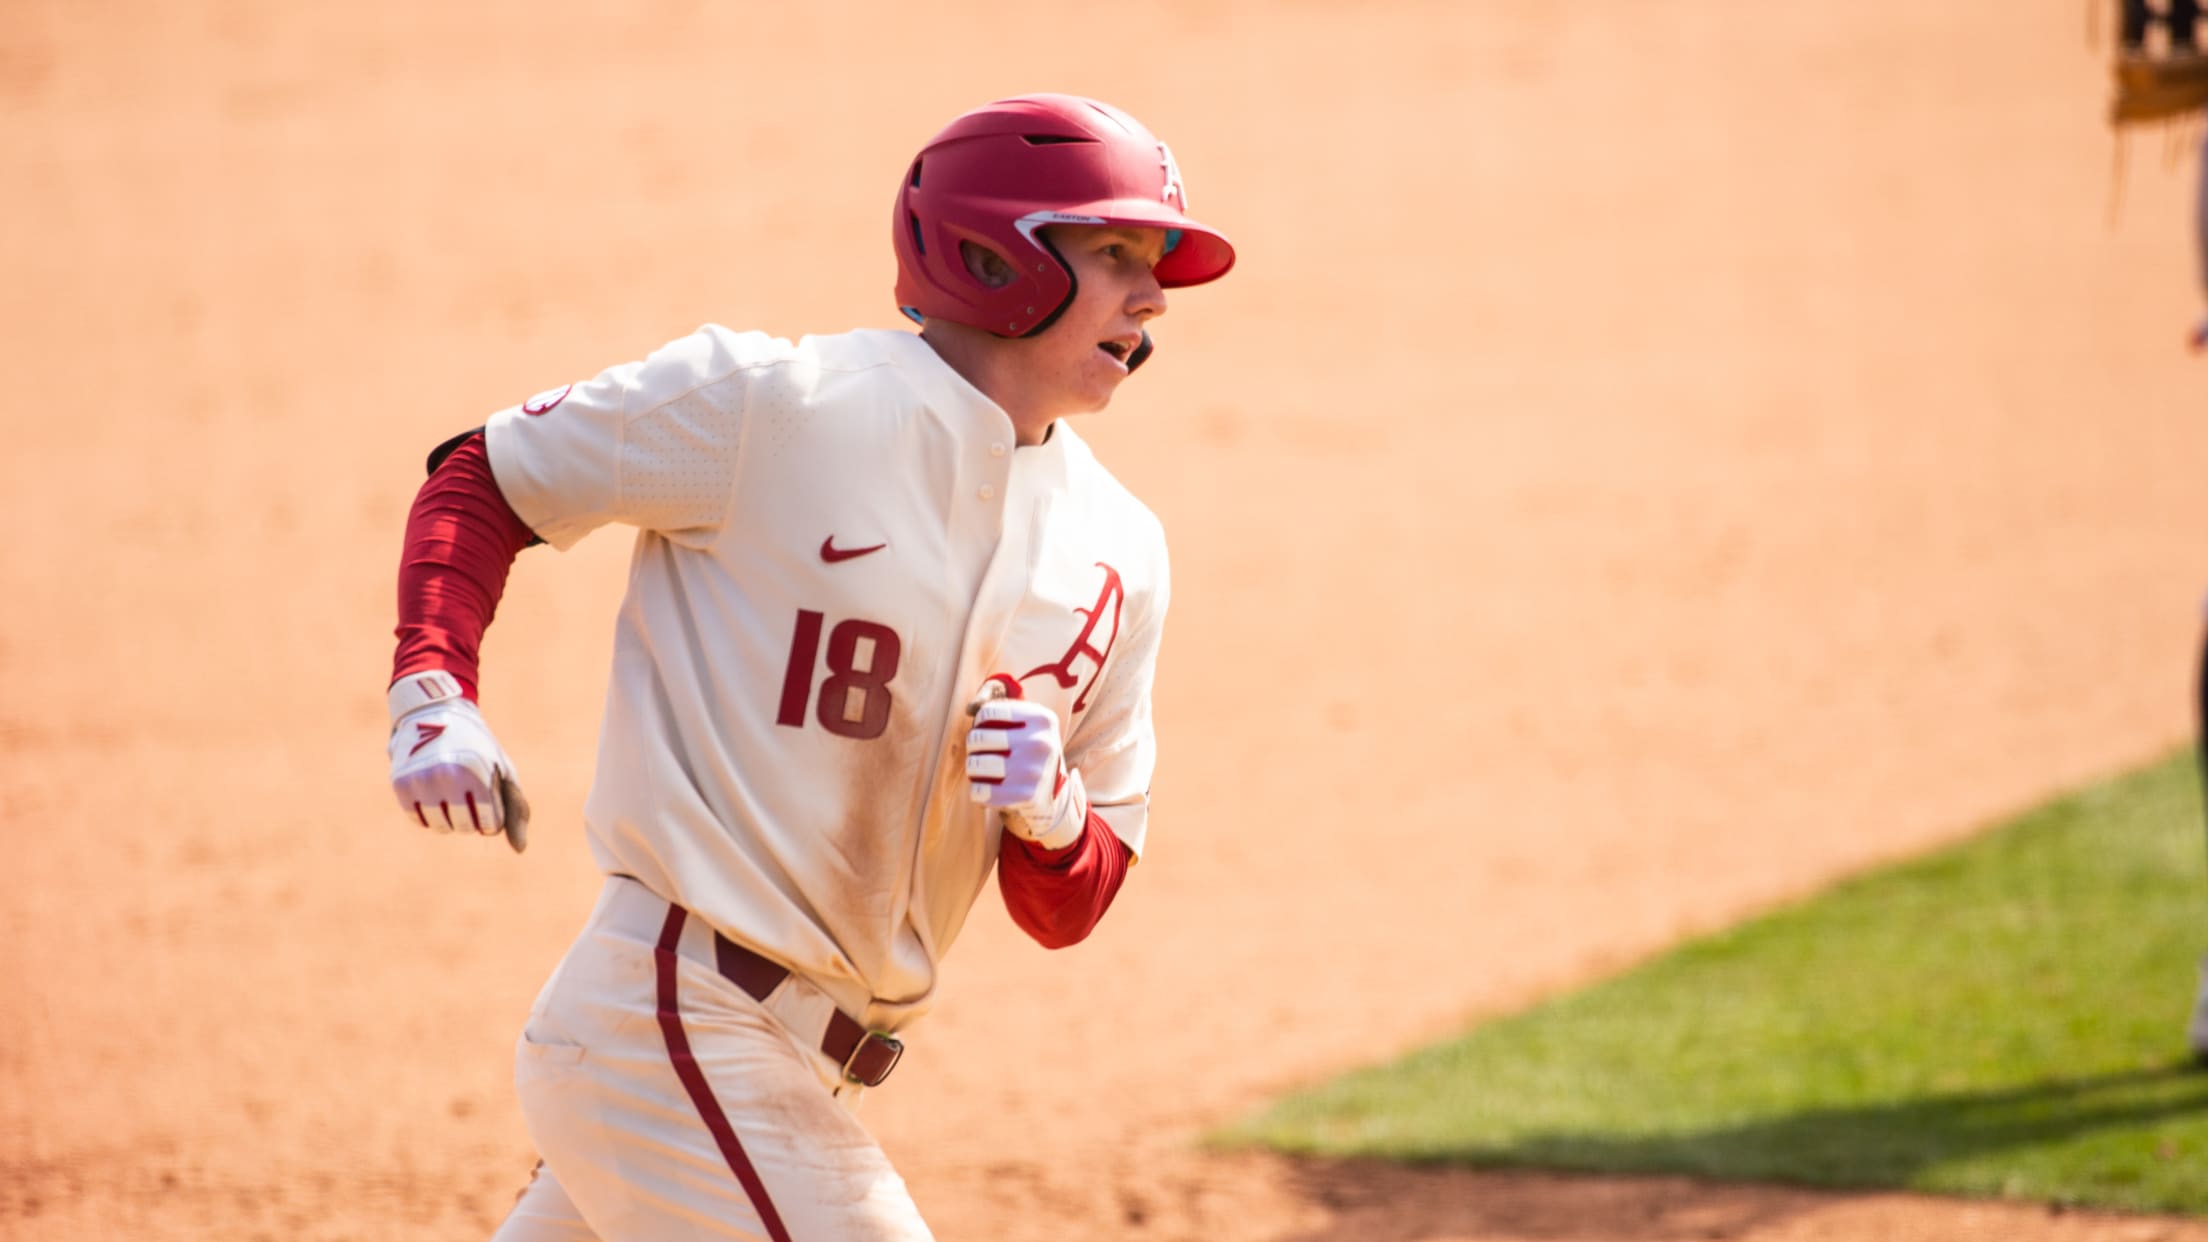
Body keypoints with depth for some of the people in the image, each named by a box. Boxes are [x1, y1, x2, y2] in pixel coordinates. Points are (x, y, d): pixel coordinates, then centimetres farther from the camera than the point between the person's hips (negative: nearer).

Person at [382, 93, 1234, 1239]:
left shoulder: (1115, 552, 10)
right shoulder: (774, 402, -8)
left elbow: (1064, 914, 13)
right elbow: (483, 477, 3)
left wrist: (1051, 810, -11)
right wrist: (432, 691, -14)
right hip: (669, 1018, -8)